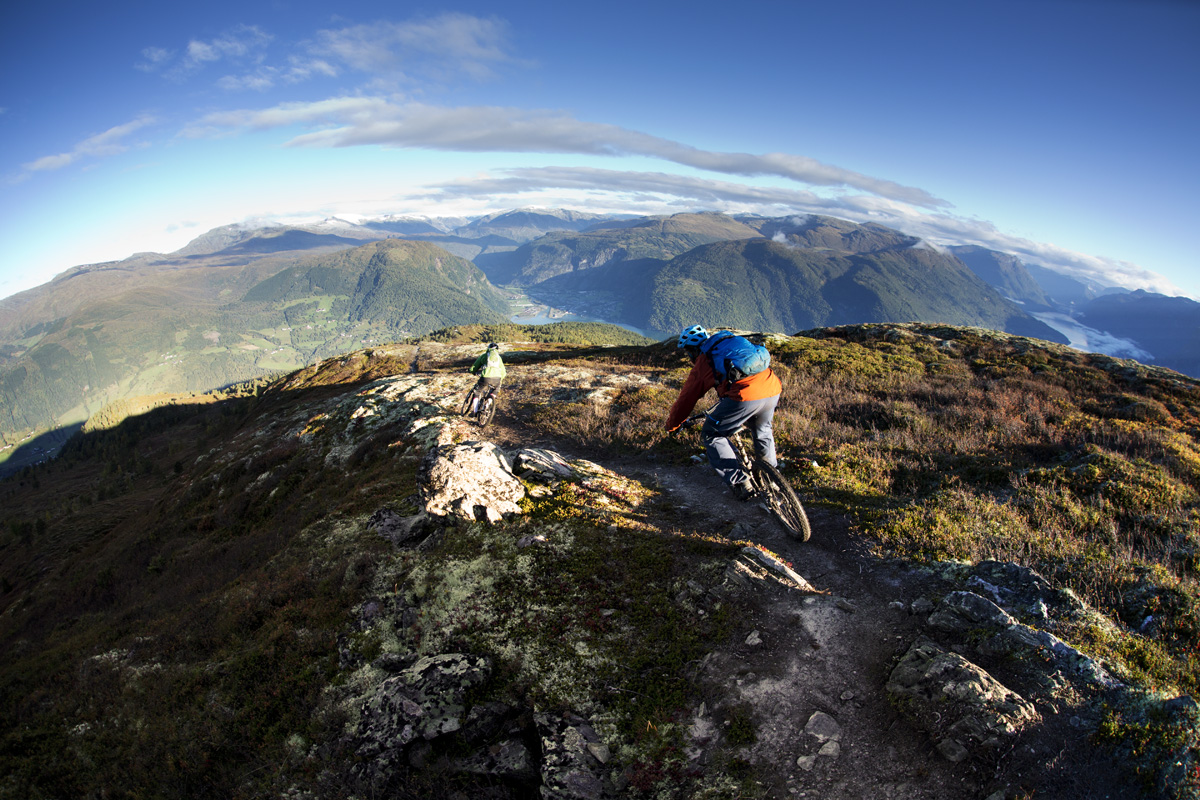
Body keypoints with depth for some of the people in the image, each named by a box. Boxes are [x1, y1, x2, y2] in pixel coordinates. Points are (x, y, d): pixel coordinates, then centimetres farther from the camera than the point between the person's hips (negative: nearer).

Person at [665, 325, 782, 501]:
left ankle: (740, 481, 9)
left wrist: (672, 425, 35)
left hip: (744, 397, -7)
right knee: (762, 431, 35)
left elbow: (686, 399, 19)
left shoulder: (701, 363, 14)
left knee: (711, 435, 13)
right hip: (773, 390, 7)